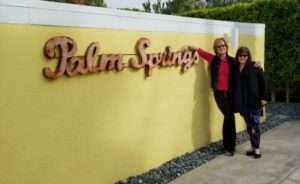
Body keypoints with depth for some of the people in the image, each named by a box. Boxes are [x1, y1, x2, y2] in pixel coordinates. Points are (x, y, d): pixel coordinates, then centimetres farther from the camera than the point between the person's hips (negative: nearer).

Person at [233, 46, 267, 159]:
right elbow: (234, 84, 11)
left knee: (255, 124, 0)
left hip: (254, 100, -4)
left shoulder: (255, 67, -5)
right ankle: (253, 146, 24)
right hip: (242, 102, 4)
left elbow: (262, 82, -6)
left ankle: (257, 148, 11)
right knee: (249, 125, 12)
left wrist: (263, 98, -10)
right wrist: (234, 100, 5)